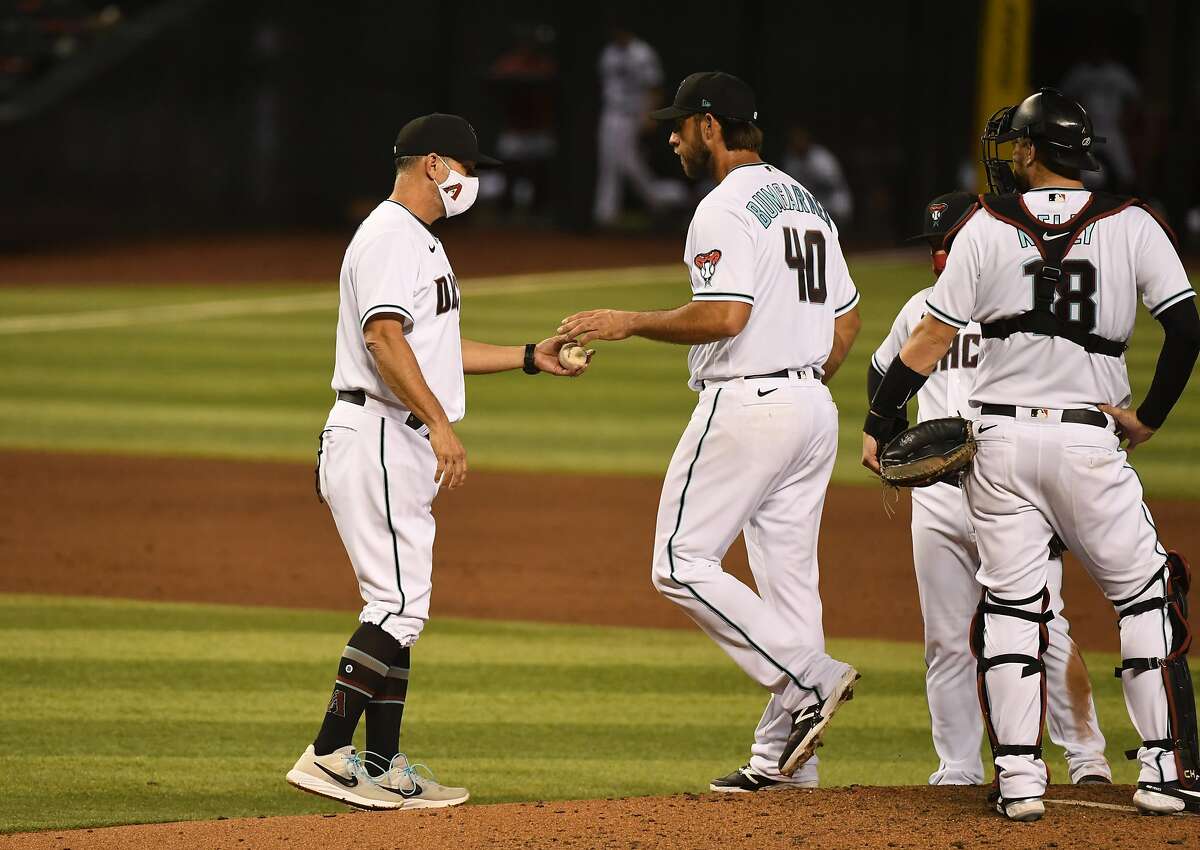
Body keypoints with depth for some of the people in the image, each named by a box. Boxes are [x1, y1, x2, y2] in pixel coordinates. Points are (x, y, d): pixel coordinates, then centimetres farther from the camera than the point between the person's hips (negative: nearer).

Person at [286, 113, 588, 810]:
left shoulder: (420, 242, 23)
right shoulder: (390, 237, -12)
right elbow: (385, 338, -24)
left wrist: (531, 357, 27)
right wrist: (441, 424, -31)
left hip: (403, 447, 11)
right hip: (376, 436, -11)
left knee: (401, 606, 10)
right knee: (401, 603, -15)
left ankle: (383, 768, 11)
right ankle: (329, 756, -18)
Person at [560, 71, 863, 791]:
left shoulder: (727, 208, -12)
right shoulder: (806, 202, 17)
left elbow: (726, 314, -24)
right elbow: (847, 317, 20)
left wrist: (629, 323, -15)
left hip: (745, 405, -9)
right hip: (814, 408, 9)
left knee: (682, 564, -4)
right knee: (787, 574, 8)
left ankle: (809, 677, -12)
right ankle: (783, 757, 8)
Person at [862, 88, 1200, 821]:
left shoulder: (988, 228, 2)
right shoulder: (1132, 226, 1)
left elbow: (931, 337, 0)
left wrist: (880, 421, 6)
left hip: (1001, 438, 1)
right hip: (1090, 439, -1)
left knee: (1009, 604, 8)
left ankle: (1019, 776, 0)